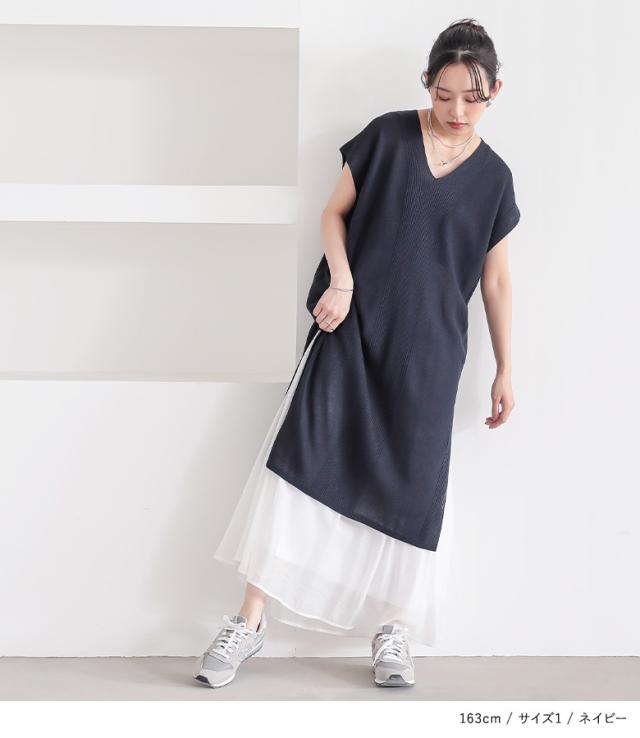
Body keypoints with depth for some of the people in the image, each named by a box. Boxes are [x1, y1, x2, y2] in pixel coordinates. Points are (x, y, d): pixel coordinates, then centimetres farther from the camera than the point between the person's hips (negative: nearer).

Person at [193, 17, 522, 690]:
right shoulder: (387, 135, 3)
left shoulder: (493, 176, 7)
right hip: (352, 326, -1)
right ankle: (252, 619, -5)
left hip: (428, 350, 1)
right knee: (300, 455, -10)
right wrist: (341, 281, -11)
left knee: (410, 481, 1)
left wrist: (505, 370, 12)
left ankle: (391, 627, 16)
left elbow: (495, 279, 11)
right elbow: (336, 211, 7)